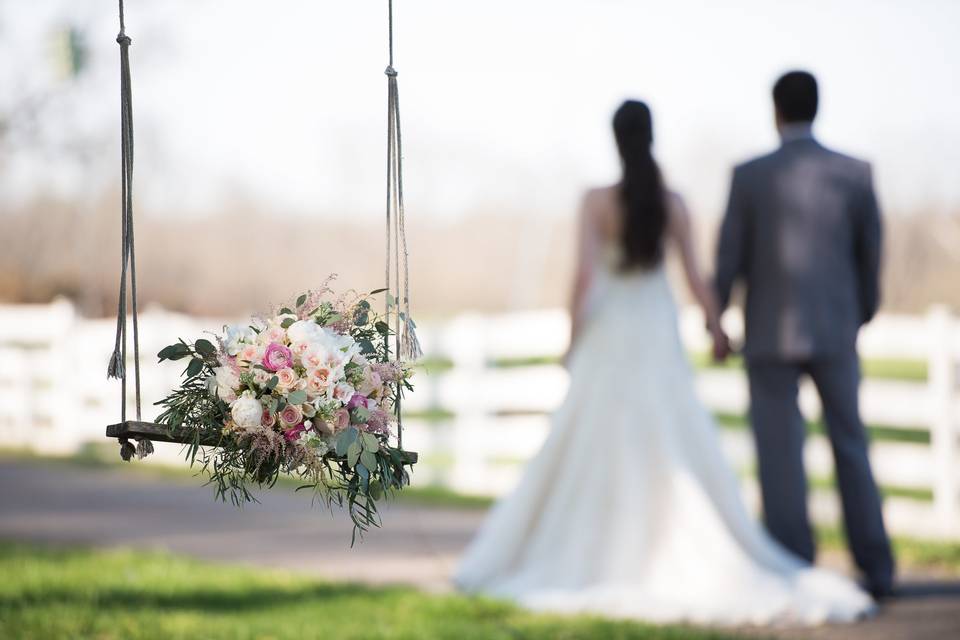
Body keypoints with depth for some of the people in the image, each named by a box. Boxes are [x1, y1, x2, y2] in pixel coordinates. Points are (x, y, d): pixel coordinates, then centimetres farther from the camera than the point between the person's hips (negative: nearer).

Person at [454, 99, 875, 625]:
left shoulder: (597, 201, -9)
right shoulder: (672, 203, -2)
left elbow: (585, 274, -15)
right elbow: (695, 276, -2)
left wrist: (574, 335, -3)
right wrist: (717, 330, 11)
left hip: (608, 341, -2)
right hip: (659, 342, 2)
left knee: (592, 457, 7)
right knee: (679, 456, 5)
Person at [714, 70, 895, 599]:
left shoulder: (750, 176, -7)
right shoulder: (855, 174, -2)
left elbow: (729, 257, -4)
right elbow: (870, 252, 4)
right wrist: (863, 313, 21)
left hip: (771, 333, -2)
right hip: (834, 330, 2)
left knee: (781, 455, 1)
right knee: (850, 445, 12)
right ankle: (876, 569, 10)